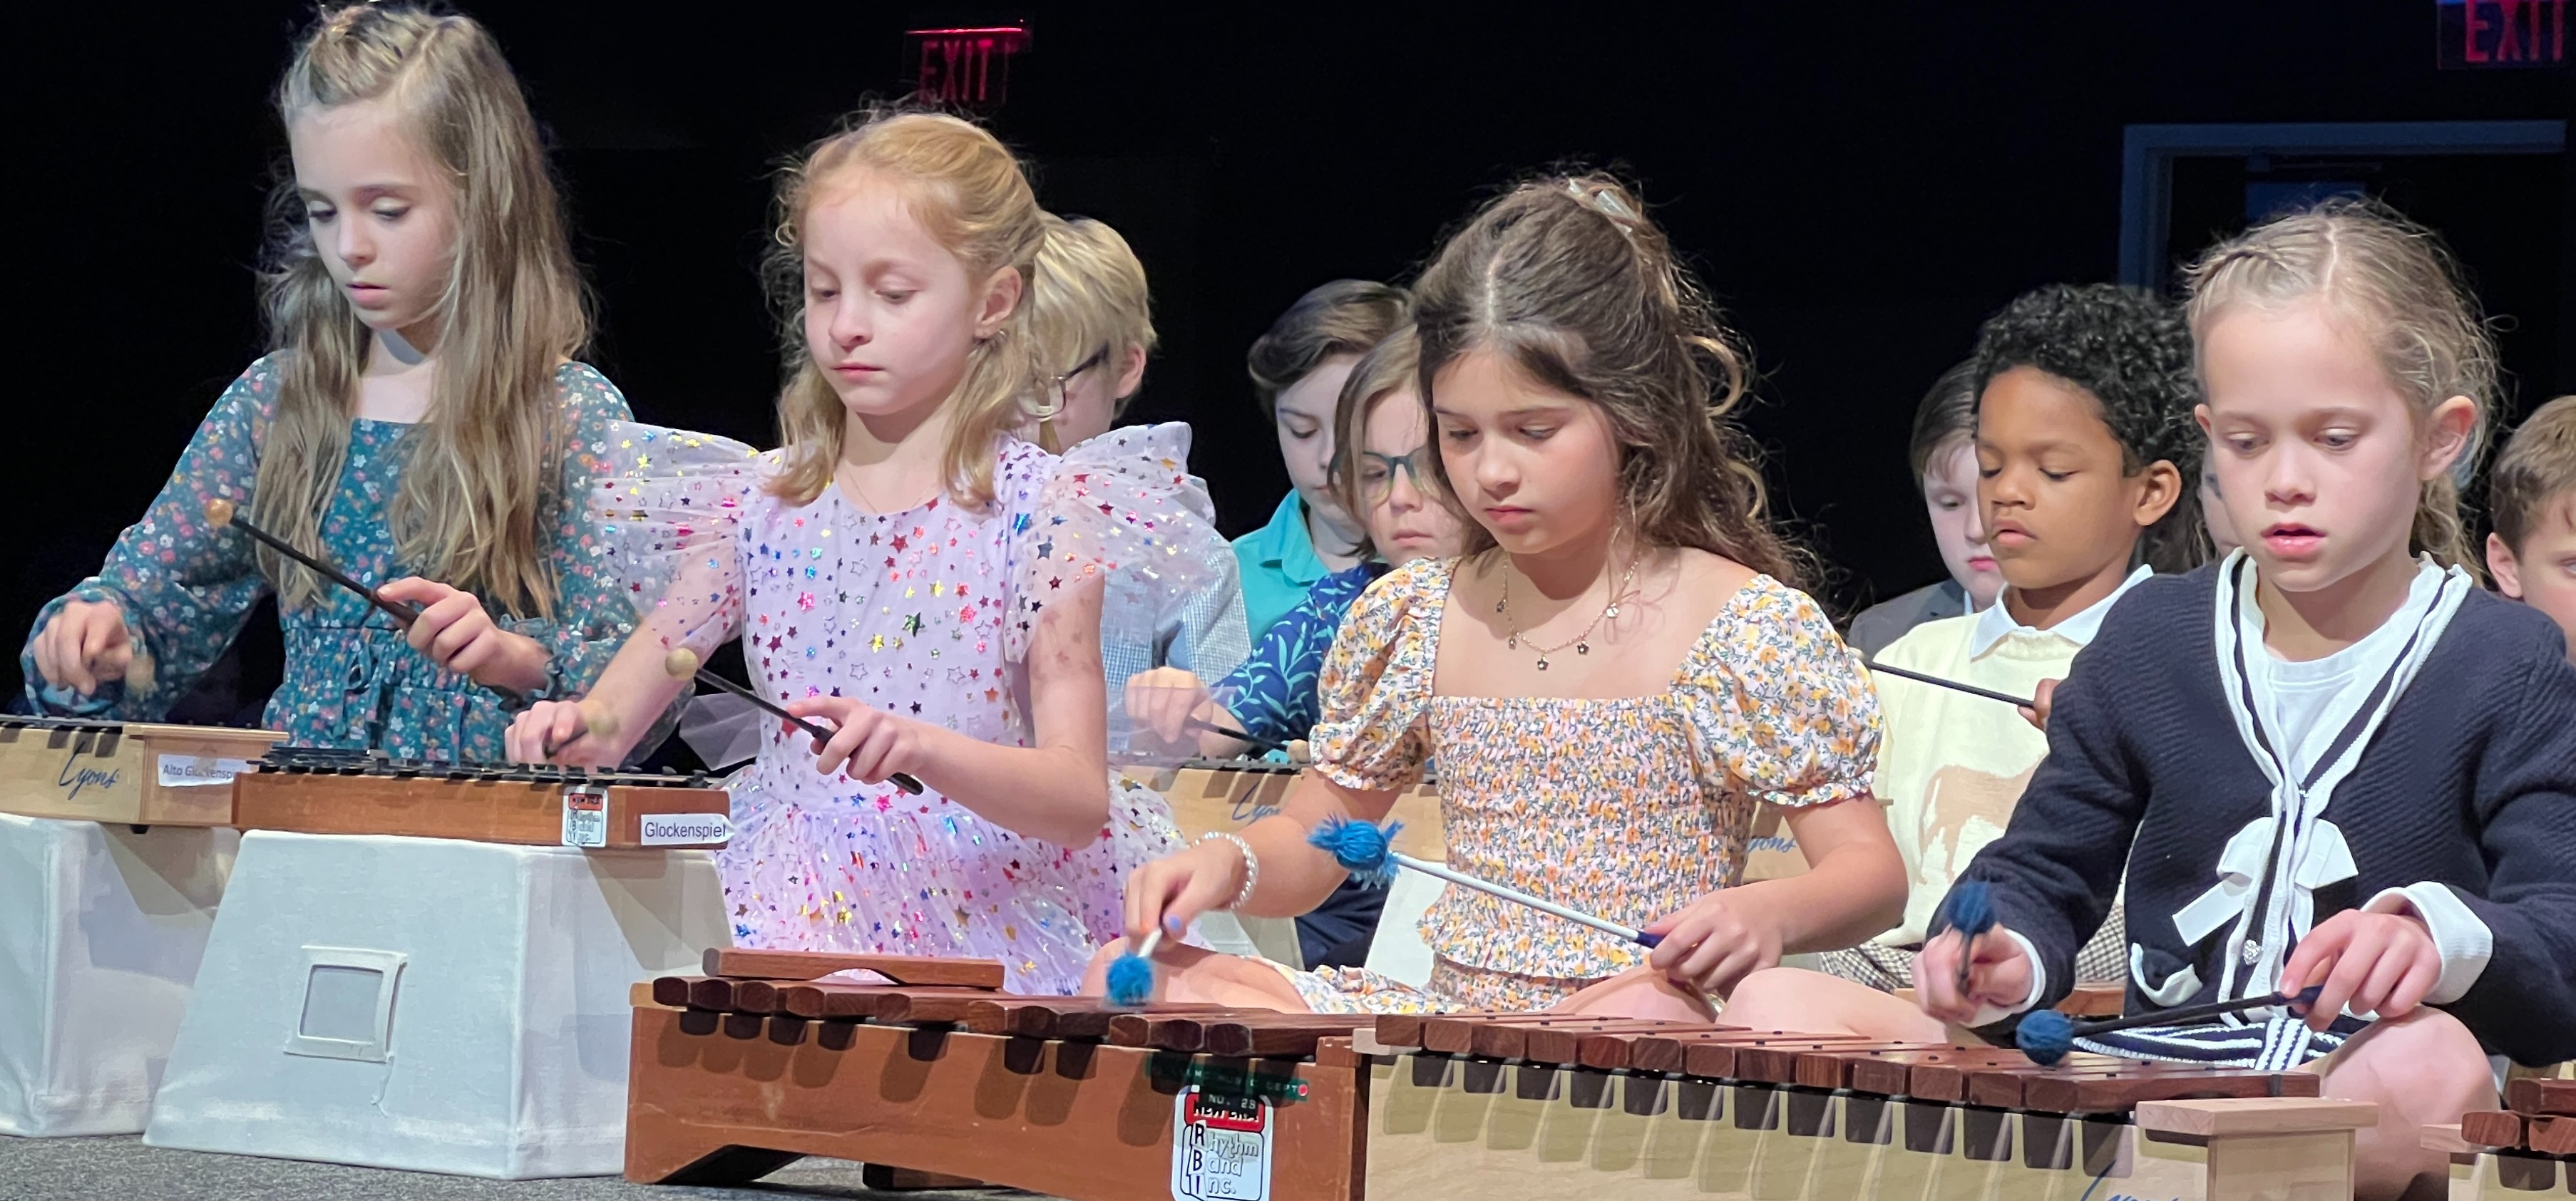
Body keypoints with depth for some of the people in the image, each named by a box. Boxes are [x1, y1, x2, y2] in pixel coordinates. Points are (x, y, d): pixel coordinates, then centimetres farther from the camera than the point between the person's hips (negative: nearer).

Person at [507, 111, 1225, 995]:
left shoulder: (1044, 511, -3)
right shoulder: (762, 505, 9)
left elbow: (1079, 803, -10)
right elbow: (621, 705, 12)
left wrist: (922, 749, -27)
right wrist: (577, 730, -12)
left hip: (987, 934, -3)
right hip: (795, 925, 3)